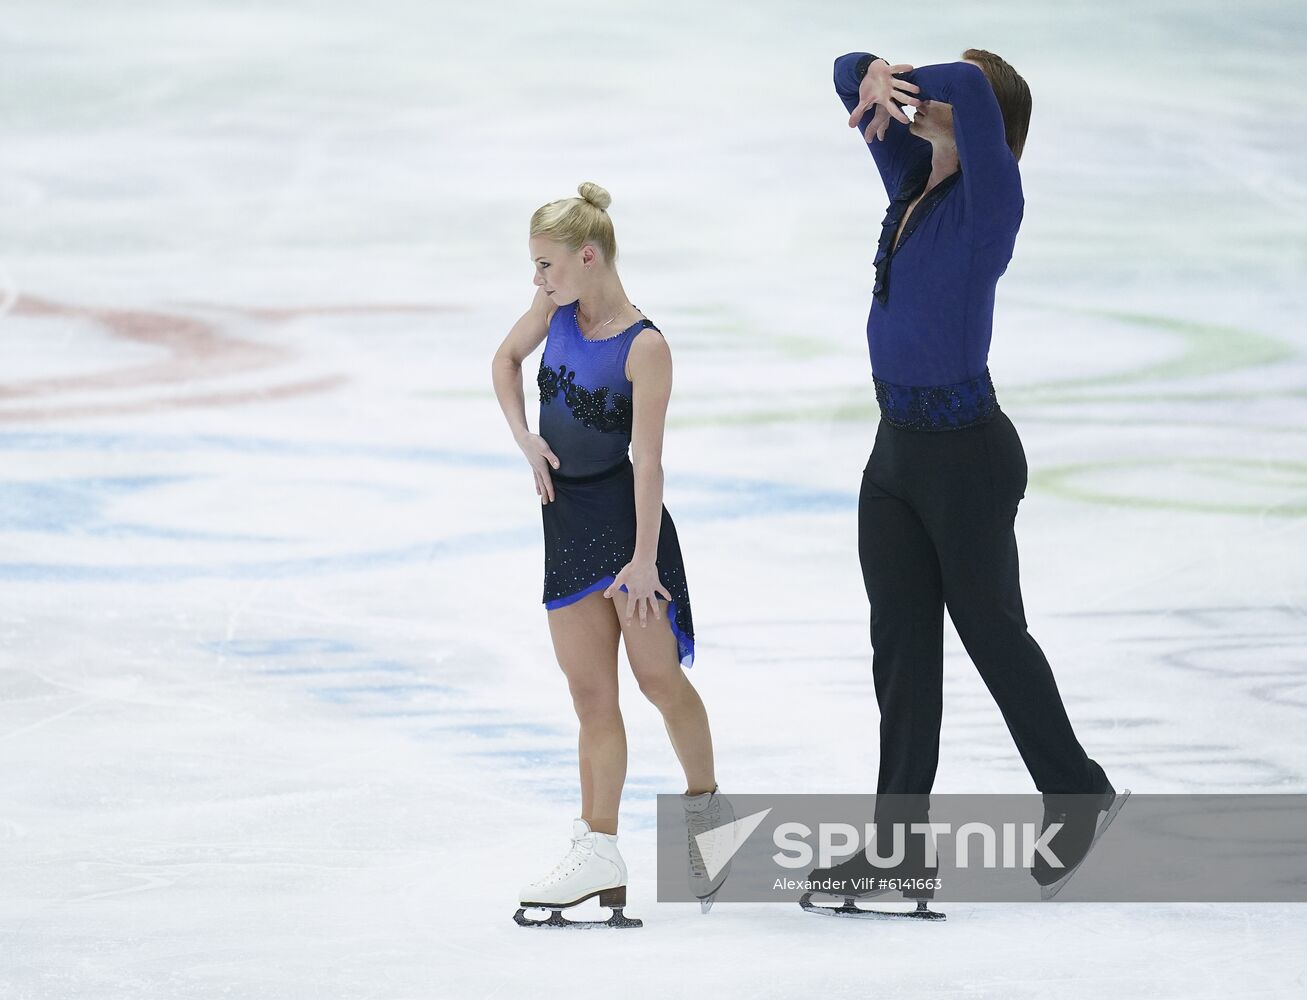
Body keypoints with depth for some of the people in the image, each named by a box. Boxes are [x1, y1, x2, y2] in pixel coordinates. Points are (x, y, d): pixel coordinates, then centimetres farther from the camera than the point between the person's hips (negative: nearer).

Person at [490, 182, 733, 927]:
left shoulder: (644, 347, -18)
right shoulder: (555, 310, 1)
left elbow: (648, 459, -20)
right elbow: (507, 358, 20)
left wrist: (643, 559, -22)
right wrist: (525, 438, 5)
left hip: (623, 515, -6)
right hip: (565, 519, 6)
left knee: (658, 675, 0)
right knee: (591, 693, 3)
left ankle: (707, 807, 23)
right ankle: (599, 856, 2)